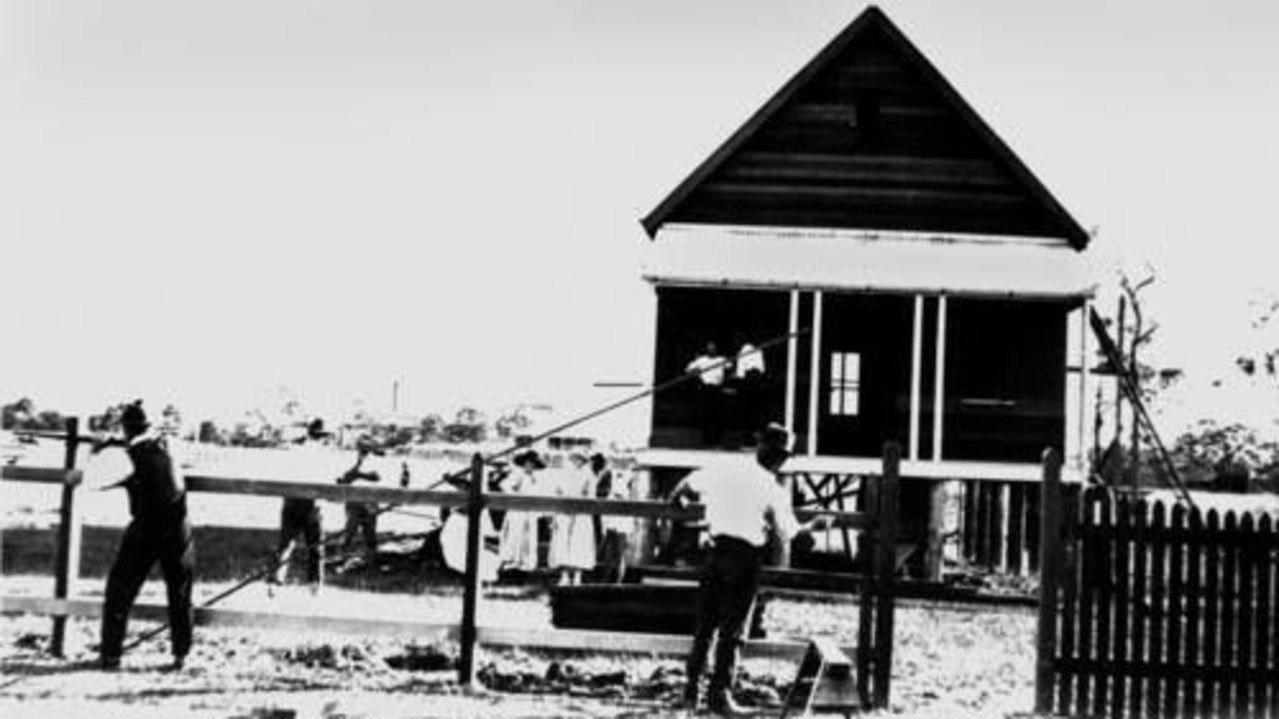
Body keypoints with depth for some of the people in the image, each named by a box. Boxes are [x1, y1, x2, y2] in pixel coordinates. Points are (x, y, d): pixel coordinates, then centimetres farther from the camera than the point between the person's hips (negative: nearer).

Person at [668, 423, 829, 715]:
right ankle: (720, 693, 2)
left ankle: (692, 690, 13)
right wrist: (814, 525, 14)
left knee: (704, 625, 12)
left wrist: (674, 502, 40)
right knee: (732, 629, 3)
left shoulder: (725, 472, 5)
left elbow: (687, 484, 18)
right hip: (745, 559, -4)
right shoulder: (774, 490, -6)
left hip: (716, 551, 4)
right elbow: (789, 533, -5)